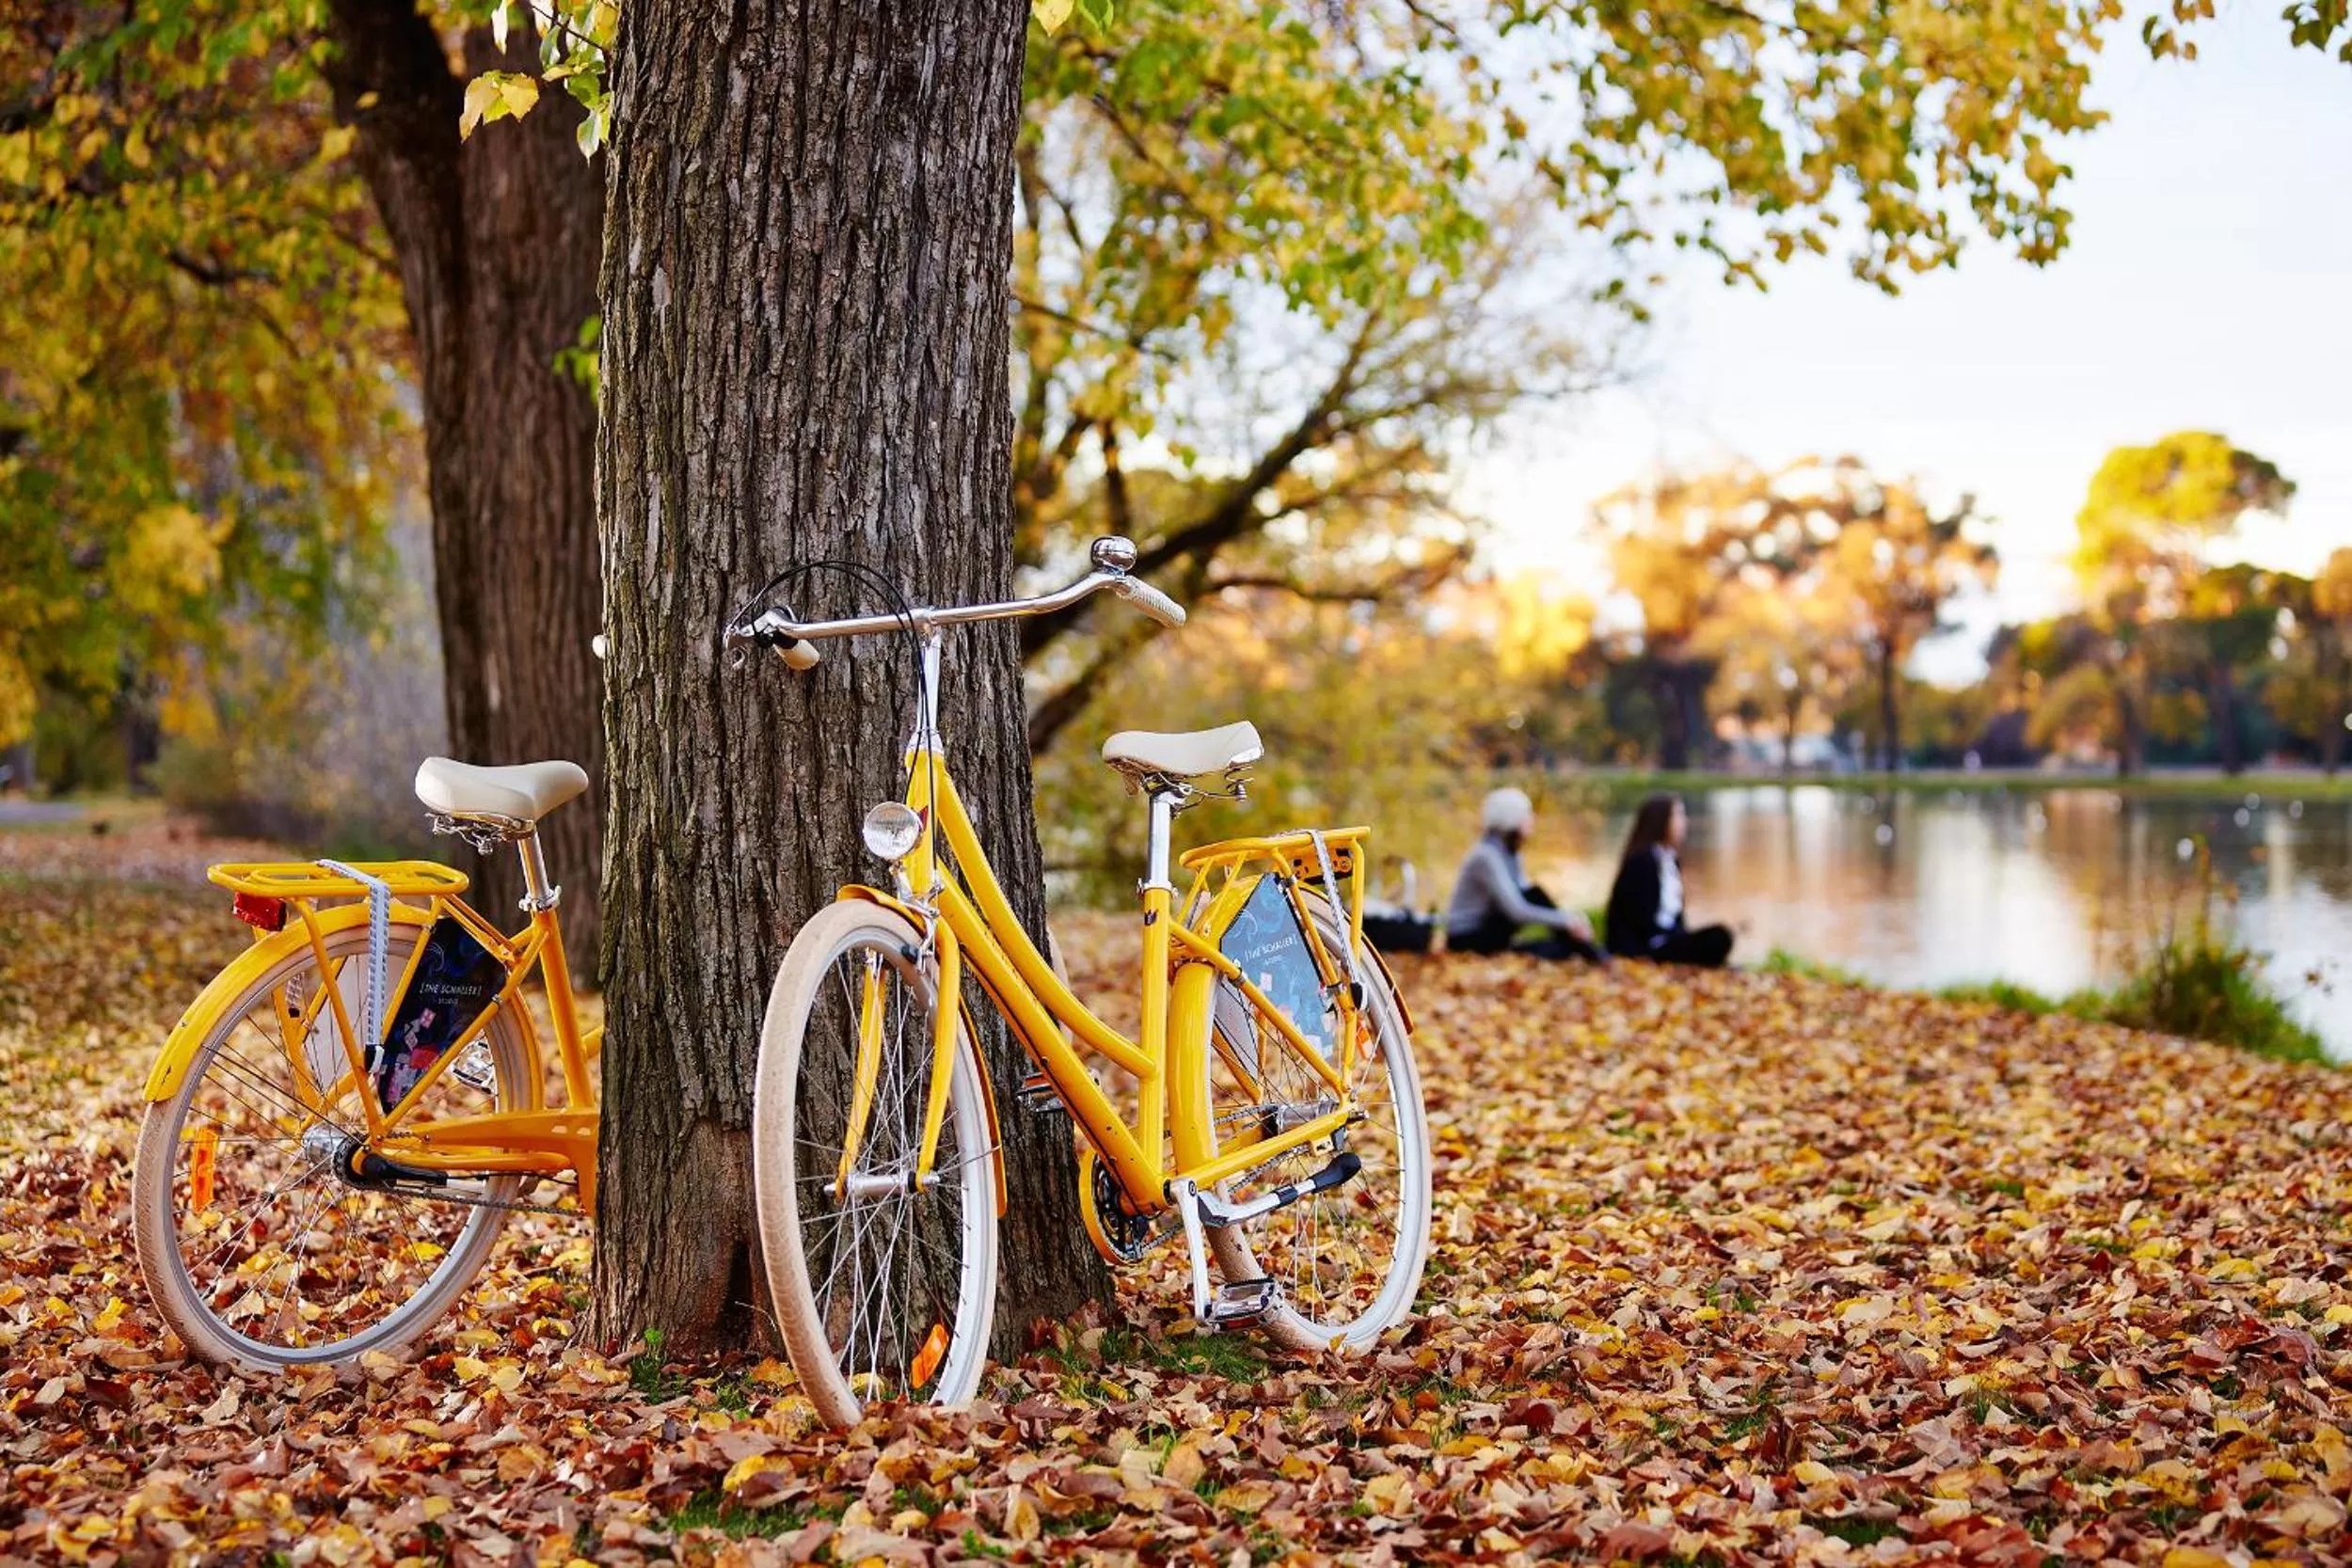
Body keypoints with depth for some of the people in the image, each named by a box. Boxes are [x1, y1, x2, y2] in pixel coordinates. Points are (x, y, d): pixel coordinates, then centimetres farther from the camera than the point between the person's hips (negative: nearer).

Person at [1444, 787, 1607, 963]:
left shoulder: (1509, 853, 8)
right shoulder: (1487, 856, -21)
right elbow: (1517, 911, -27)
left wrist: (1569, 918, -7)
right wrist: (1565, 920, -23)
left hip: (1486, 933, 9)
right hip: (1467, 941, -9)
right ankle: (1589, 955, -17)